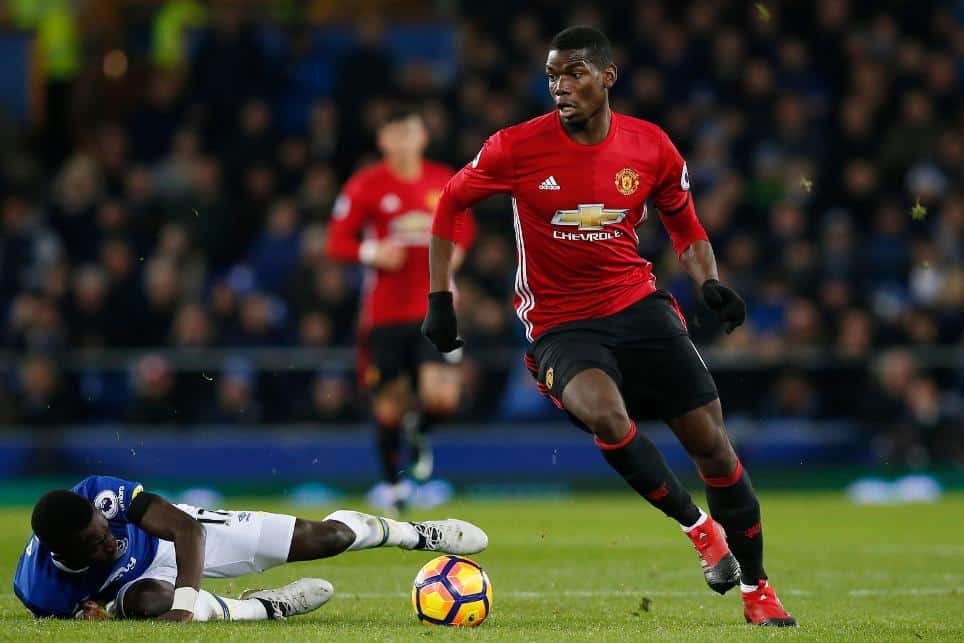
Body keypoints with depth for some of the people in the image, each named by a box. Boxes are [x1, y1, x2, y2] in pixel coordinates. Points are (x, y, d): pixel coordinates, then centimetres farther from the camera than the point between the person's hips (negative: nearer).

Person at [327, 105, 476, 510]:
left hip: (434, 310, 2)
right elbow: (337, 243, -2)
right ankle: (394, 481, 28)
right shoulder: (365, 187, -4)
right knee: (389, 405, 4)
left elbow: (464, 226, 22)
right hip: (384, 310, -2)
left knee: (442, 399, -14)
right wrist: (373, 253, -20)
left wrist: (455, 250, 2)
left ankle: (418, 430, 24)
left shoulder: (445, 181, 6)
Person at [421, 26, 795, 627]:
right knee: (604, 412, -34)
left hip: (639, 305, 3)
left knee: (712, 442, -5)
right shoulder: (517, 148, -10)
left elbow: (685, 226, 15)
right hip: (560, 326, -3)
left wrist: (711, 283, -3)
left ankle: (757, 589, 13)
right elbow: (451, 202, 6)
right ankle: (698, 525, -10)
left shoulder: (651, 147, -2)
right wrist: (440, 300, 4)